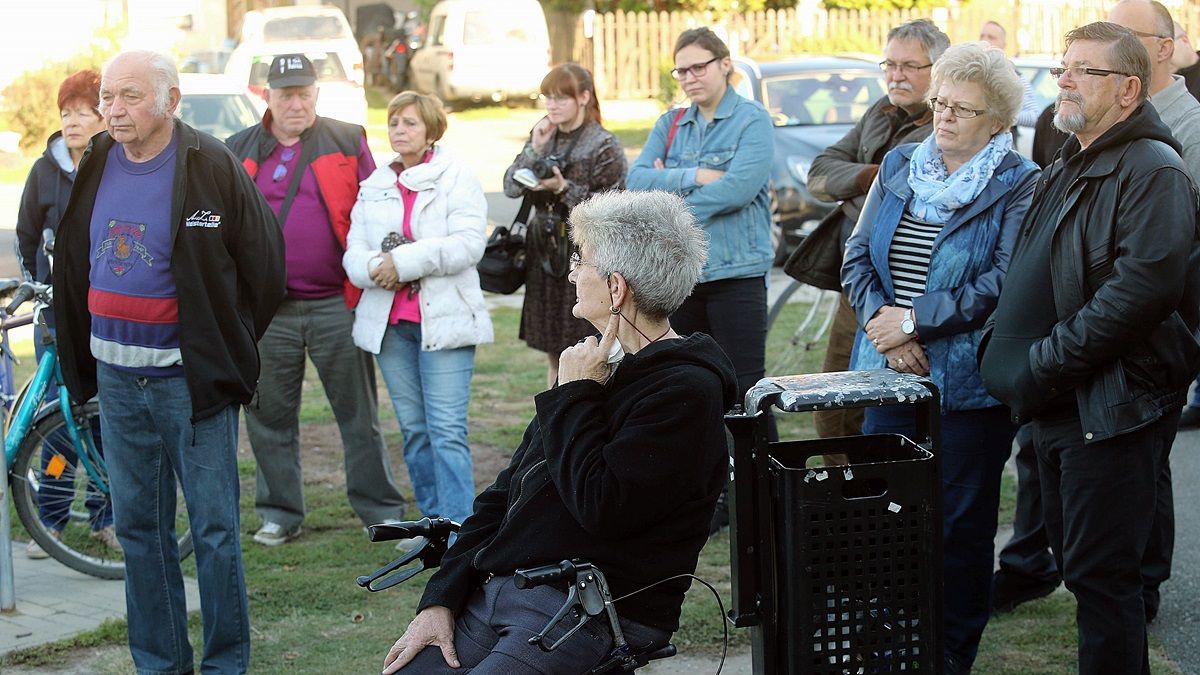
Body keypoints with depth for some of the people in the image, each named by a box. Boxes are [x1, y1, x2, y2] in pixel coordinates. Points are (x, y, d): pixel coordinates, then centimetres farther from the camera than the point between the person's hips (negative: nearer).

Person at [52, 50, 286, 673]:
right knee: (137, 525, 11)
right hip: (115, 375, 5)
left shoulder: (212, 167, -9)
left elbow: (265, 262, -3)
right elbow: (71, 264, 18)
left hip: (190, 377, -5)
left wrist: (228, 350, 4)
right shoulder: (95, 166, 6)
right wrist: (79, 358, 16)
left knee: (214, 527, 0)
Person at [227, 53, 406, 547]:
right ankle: (280, 515, 19)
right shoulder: (240, 152, 9)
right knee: (269, 416, 8)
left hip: (336, 303, -2)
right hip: (266, 308, 2)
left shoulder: (348, 143, 4)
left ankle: (380, 511, 12)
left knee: (359, 415, 4)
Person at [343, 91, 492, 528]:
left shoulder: (456, 179, 1)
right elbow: (354, 251, 8)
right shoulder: (374, 186, 16)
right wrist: (374, 269, -15)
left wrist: (403, 261, -16)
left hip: (444, 318, -5)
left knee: (447, 431, -10)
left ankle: (458, 528, -11)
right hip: (389, 323, 5)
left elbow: (468, 244, -12)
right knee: (413, 429, 9)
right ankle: (433, 521, 18)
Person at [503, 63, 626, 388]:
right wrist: (535, 149, -9)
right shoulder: (543, 138, 10)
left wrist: (565, 189, -22)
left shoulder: (604, 145, -9)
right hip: (546, 256, 6)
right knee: (555, 356, 12)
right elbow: (511, 187, 3)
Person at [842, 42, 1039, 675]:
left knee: (961, 525, 4)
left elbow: (1005, 283, -16)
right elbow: (858, 255, 8)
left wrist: (914, 320, -17)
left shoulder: (1021, 186, -6)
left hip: (968, 385, -5)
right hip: (890, 374, 5)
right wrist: (881, 322, -10)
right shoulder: (899, 166, 10)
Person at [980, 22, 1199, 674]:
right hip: (1057, 403, 10)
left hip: (1113, 407, -10)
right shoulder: (1065, 169, 18)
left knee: (1099, 573, -7)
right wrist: (999, 342, 11)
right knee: (1076, 563, 15)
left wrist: (1042, 365, -22)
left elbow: (1144, 287, -25)